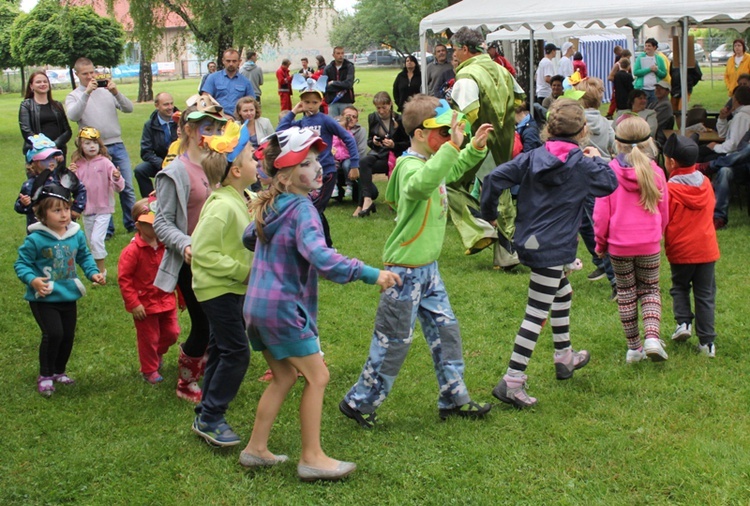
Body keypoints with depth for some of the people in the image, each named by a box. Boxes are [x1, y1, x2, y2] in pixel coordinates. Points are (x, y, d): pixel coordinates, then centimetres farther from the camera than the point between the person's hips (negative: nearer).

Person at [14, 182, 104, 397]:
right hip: (44, 298, -5)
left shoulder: (76, 235, -2)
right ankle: (45, 376, 3)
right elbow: (21, 264, -10)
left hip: (68, 296, 5)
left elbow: (84, 256, 13)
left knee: (68, 335, 13)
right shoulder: (35, 240, -17)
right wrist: (32, 280, -26)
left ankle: (59, 371, 34)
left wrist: (93, 273, -2)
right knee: (53, 334, -15)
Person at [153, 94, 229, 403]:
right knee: (203, 327, 1)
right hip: (192, 262, -6)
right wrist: (185, 245, -27)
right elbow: (162, 223, -12)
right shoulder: (176, 172, -12)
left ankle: (203, 377, 30)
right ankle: (185, 384, 23)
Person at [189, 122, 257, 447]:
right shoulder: (222, 206, -24)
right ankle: (210, 419, 0)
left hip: (233, 288, 10)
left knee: (222, 350, 16)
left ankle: (207, 414, 26)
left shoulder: (238, 200, 7)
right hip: (218, 289, -10)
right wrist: (242, 271, -23)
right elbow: (203, 252, -27)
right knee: (236, 351, -9)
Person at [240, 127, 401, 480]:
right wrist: (370, 274, -40)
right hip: (284, 308, -9)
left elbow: (249, 237, 27)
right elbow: (321, 257, -34)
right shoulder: (302, 209, -18)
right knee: (317, 377, 2)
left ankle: (256, 448, 23)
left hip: (258, 305, 9)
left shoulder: (271, 205, 9)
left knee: (283, 377, 19)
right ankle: (312, 458, 7)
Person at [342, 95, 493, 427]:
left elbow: (454, 170, 30)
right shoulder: (410, 165, -22)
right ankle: (359, 402, 14)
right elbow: (422, 184, -48)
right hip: (406, 269, -9)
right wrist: (451, 147, -51)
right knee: (394, 340, 1)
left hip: (428, 267, 9)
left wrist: (475, 148, 13)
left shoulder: (432, 161, 7)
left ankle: (453, 398, 24)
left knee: (445, 330, 13)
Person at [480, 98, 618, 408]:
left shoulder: (533, 157, 2)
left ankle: (564, 357, 42)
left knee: (563, 293, 28)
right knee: (537, 313, -6)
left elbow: (495, 178, -5)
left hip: (528, 241, 7)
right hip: (552, 249, -7)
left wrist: (489, 214, 7)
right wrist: (597, 160, 21)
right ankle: (512, 382, -9)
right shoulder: (582, 164, -9)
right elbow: (610, 184, 6)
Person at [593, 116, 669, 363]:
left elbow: (601, 212, -7)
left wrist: (600, 241, 7)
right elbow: (664, 213, 7)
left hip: (619, 244, -1)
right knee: (649, 289, 13)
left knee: (626, 293, 12)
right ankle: (652, 336, -8)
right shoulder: (655, 172, -5)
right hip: (649, 244, 1)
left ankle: (634, 347, 16)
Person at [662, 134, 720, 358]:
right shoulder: (705, 183, 1)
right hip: (707, 248, 3)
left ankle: (683, 321, 2)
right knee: (705, 294, 9)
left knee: (679, 287, 21)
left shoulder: (670, 189, -14)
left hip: (681, 250, -3)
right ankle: (707, 341, 9)